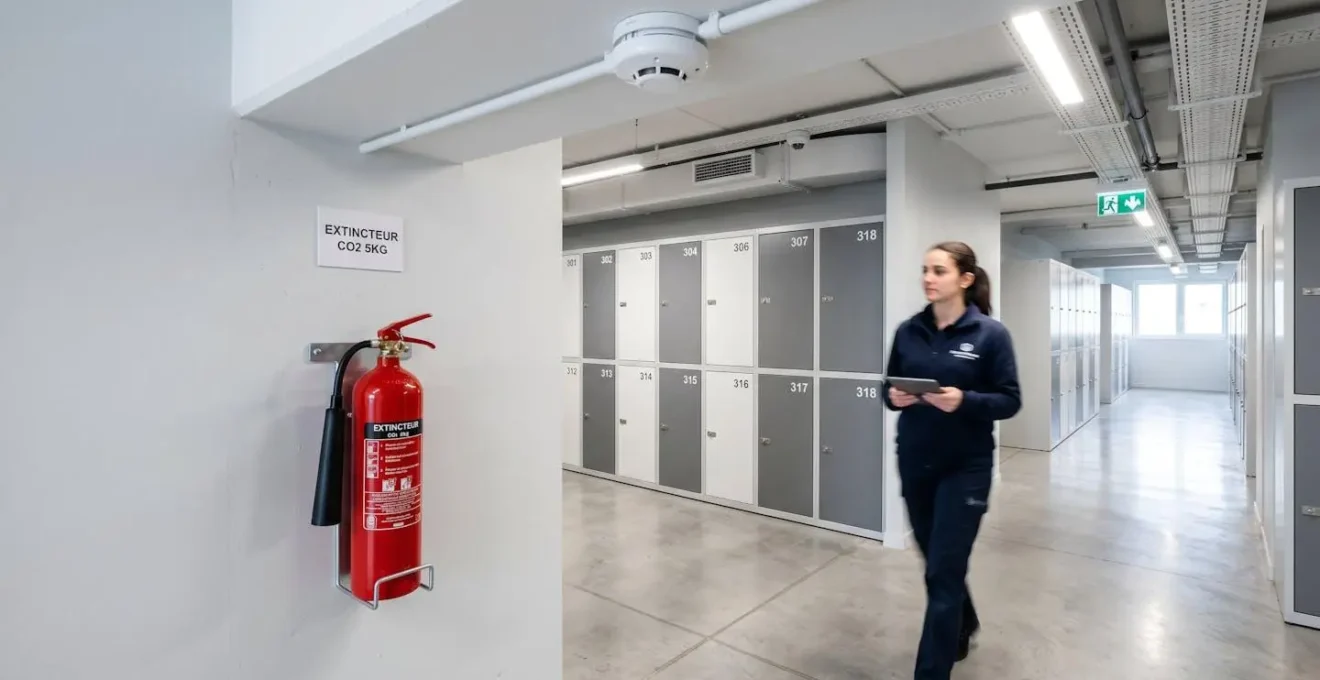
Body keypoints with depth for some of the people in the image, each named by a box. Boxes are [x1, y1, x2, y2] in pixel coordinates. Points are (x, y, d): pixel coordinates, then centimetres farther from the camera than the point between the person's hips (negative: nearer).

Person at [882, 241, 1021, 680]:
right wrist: (894, 397, -14)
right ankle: (963, 625, 50)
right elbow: (889, 388, 8)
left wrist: (964, 400, -25)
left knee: (943, 573, 0)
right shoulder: (908, 331, 2)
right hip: (914, 464, 5)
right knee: (936, 559, 21)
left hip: (965, 468, -4)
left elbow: (1010, 401, -8)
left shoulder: (990, 334, -9)